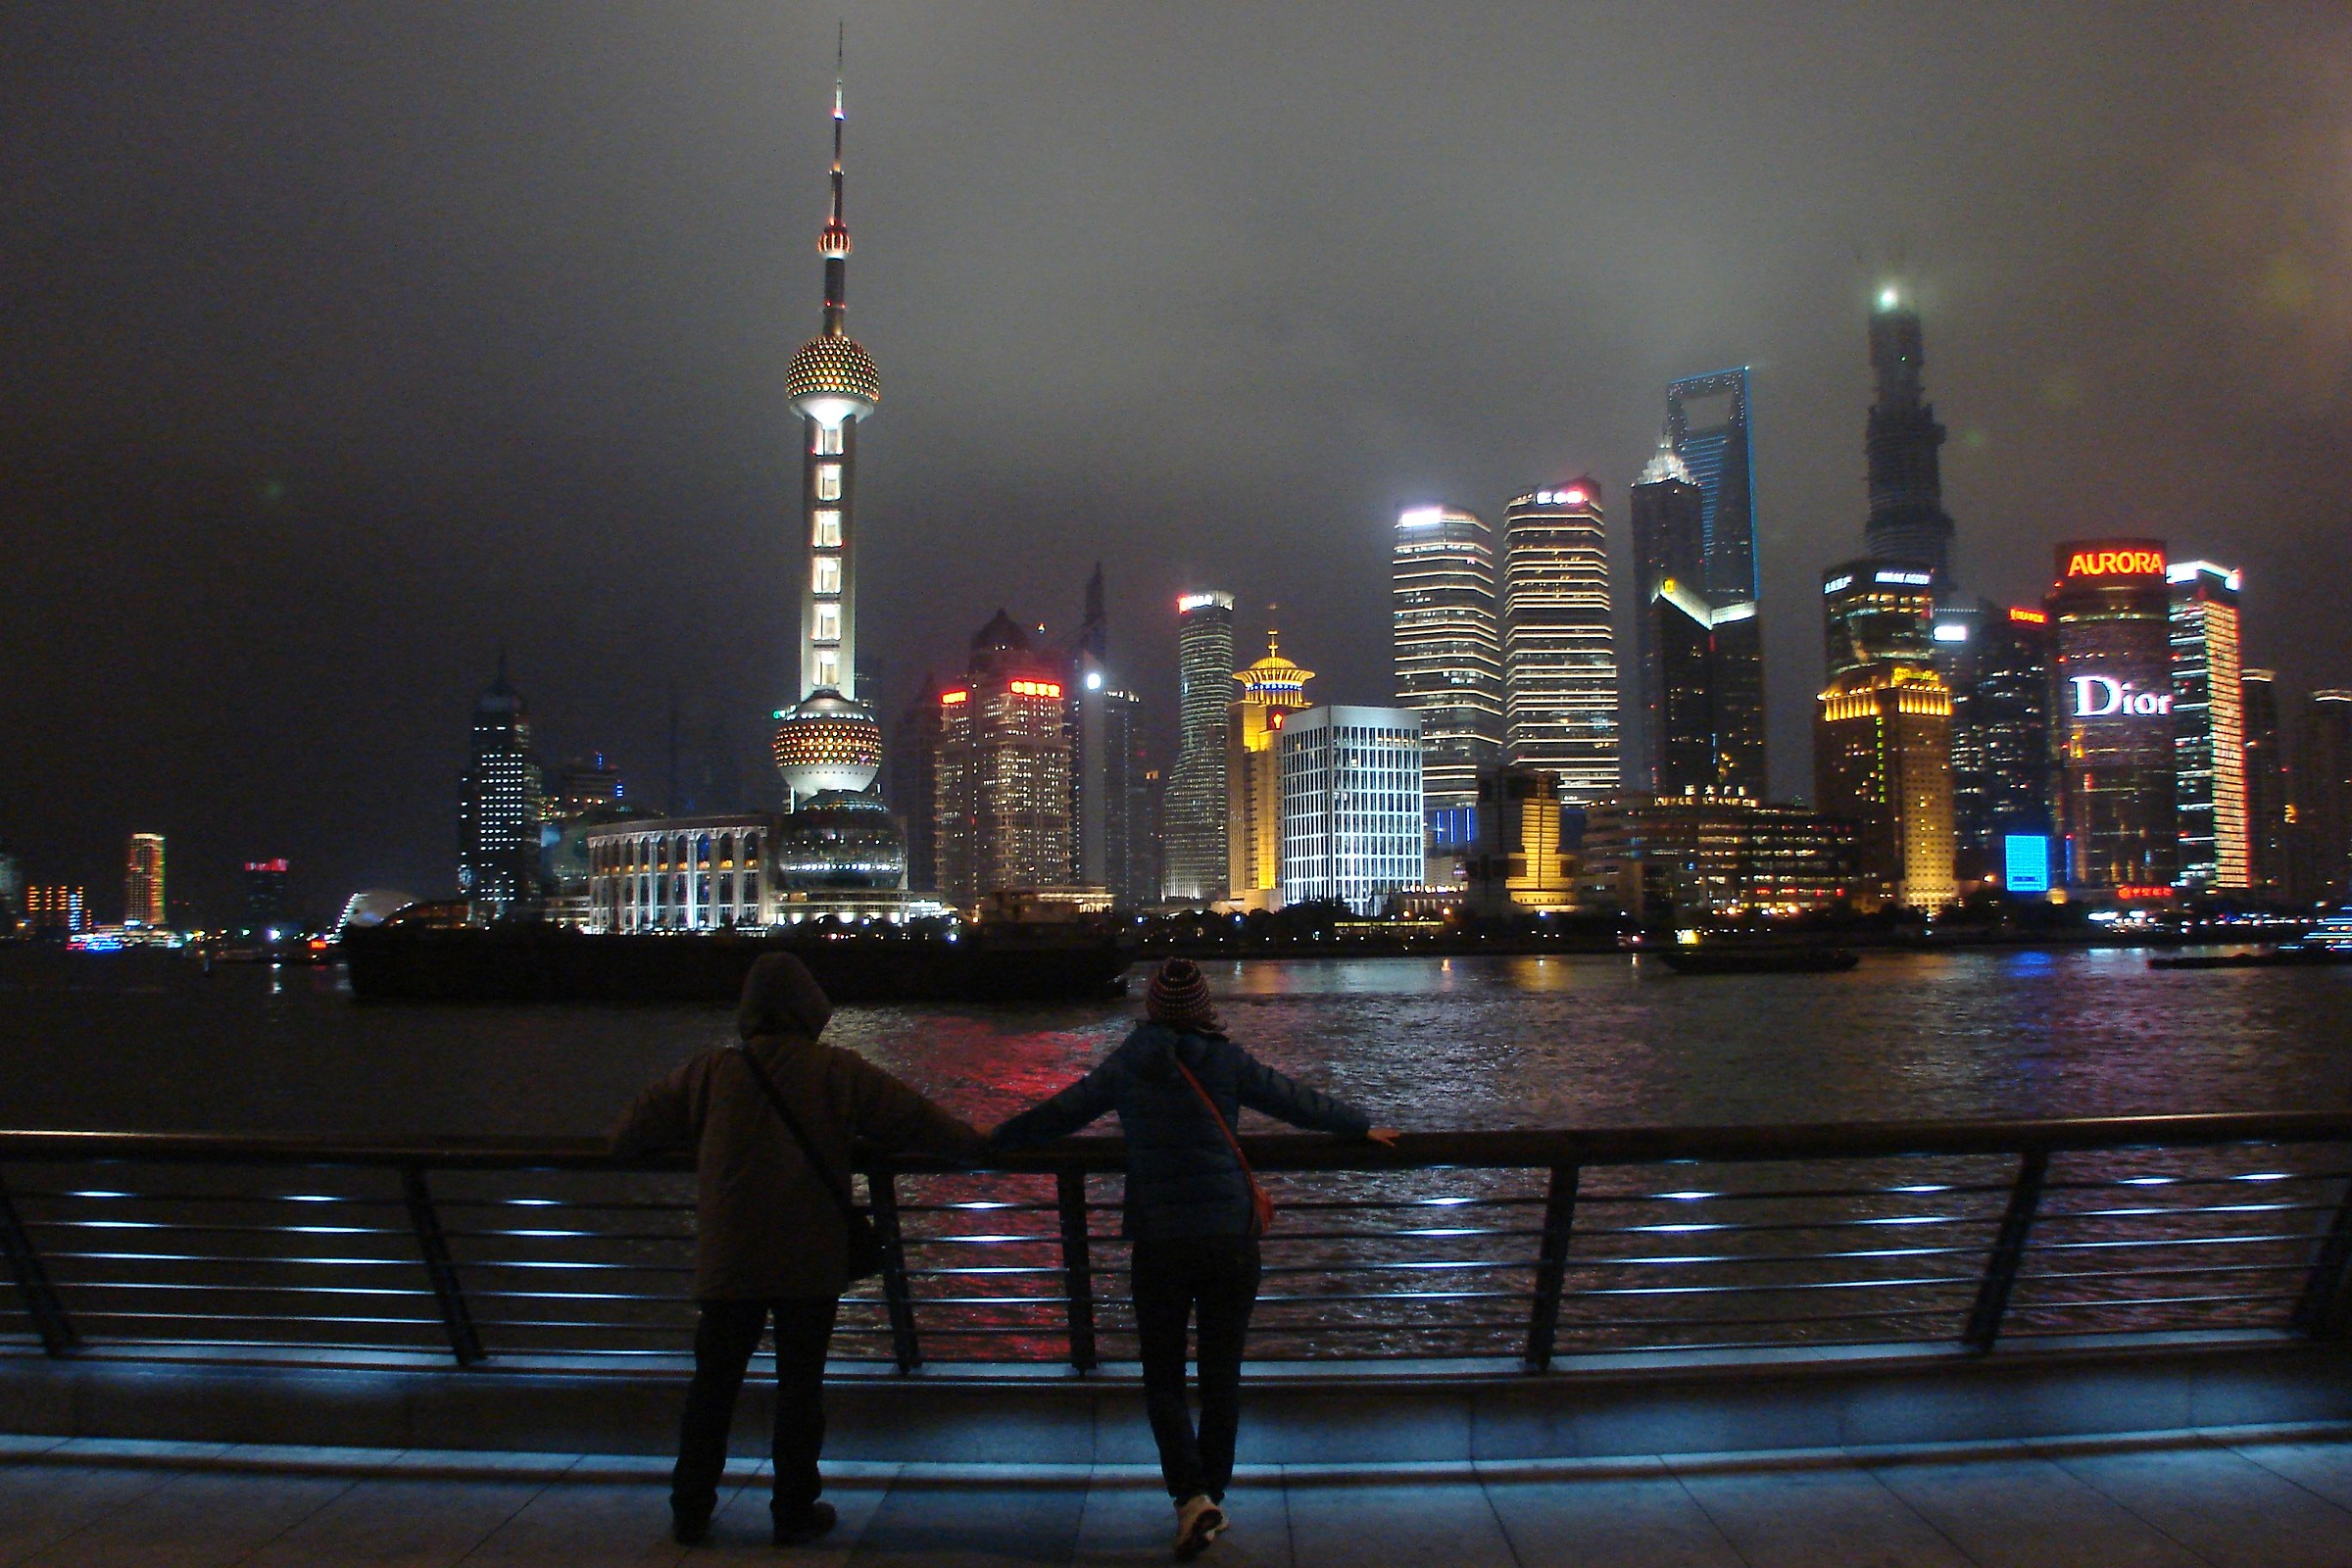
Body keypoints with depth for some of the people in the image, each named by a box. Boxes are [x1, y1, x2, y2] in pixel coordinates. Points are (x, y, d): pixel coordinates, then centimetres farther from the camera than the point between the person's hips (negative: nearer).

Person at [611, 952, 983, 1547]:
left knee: (713, 1382, 13)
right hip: (810, 1263, -2)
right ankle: (794, 1510, 16)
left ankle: (690, 1510, 21)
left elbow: (641, 1123, 9)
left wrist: (625, 1142, 32)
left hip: (728, 1262, 2)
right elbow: (911, 1117, -3)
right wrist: (968, 1140, 13)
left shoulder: (712, 1071, -1)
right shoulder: (837, 1072, -7)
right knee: (800, 1383, 9)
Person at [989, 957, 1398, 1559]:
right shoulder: (1227, 1062, -3)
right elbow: (1301, 1103, 6)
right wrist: (1364, 1127, 22)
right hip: (1230, 1243, 0)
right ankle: (1211, 1496, 22)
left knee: (1162, 1378, 12)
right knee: (1222, 1375, 15)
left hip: (1158, 1245, 0)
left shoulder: (1127, 1065, -1)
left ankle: (1192, 1495, -5)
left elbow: (1057, 1114, 8)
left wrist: (991, 1141, 24)